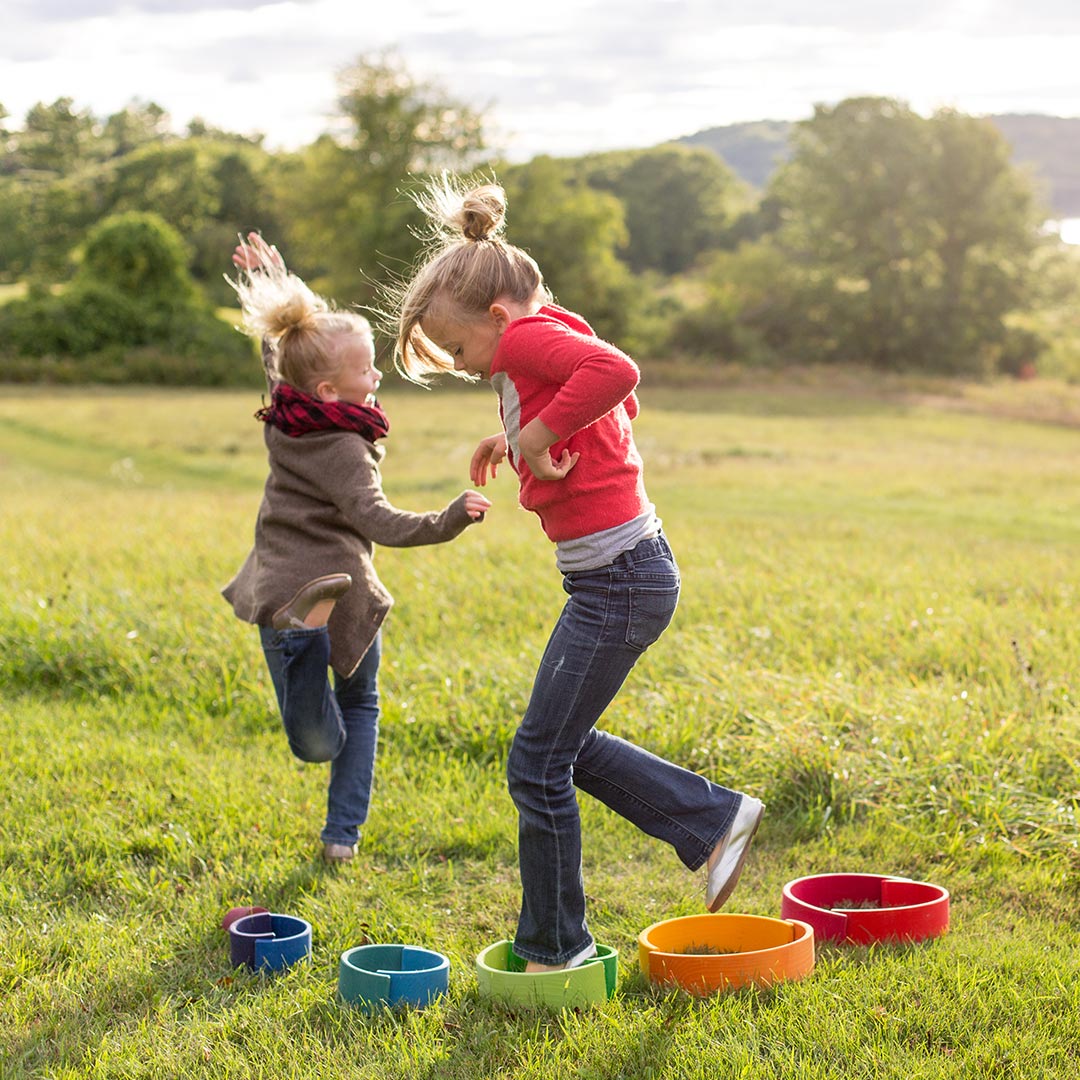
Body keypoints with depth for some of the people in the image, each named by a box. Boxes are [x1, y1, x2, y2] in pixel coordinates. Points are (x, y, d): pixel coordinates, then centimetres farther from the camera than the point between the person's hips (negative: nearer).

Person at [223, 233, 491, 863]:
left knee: (318, 743, 3)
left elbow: (277, 350, 25)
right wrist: (446, 522, -40)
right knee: (359, 710, 23)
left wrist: (268, 282, 39)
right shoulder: (342, 448, -15)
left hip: (279, 593, 5)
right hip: (343, 593, -5)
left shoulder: (285, 417, 5)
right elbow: (376, 520, -29)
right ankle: (343, 835, 19)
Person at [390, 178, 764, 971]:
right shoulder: (550, 345, 14)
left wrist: (538, 432, -25)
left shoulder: (528, 337, -16)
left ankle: (554, 949, 14)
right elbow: (619, 402, 31)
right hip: (624, 574, 11)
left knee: (539, 762, 0)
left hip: (618, 579, -11)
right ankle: (716, 819, 24)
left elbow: (619, 372, -35)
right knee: (564, 746, 21)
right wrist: (516, 439, 19)